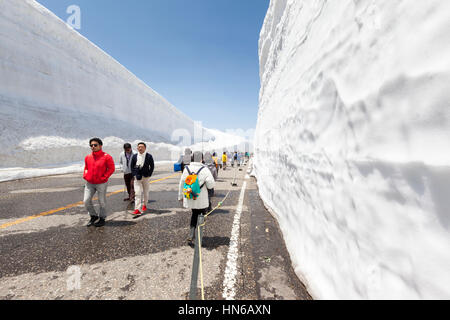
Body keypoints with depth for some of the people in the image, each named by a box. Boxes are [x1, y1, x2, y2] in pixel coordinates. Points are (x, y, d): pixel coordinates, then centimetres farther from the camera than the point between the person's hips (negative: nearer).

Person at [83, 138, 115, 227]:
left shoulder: (106, 157, -11)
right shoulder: (88, 157, 6)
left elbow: (111, 168, -10)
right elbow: (86, 168, 20)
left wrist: (103, 177, -15)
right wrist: (85, 175, 3)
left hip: (101, 184, -5)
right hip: (89, 183, 5)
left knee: (102, 202, 7)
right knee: (86, 201, 3)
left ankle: (102, 218, 25)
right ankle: (94, 216, 25)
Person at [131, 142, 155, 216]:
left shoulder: (149, 156, -4)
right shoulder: (134, 156, 2)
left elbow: (152, 166, 0)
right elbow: (132, 166, 6)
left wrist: (148, 175, -8)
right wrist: (135, 175, -6)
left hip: (146, 177, 0)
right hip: (137, 177, 0)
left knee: (145, 192, 14)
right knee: (137, 193, -7)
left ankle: (144, 205, 37)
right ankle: (137, 209, -6)